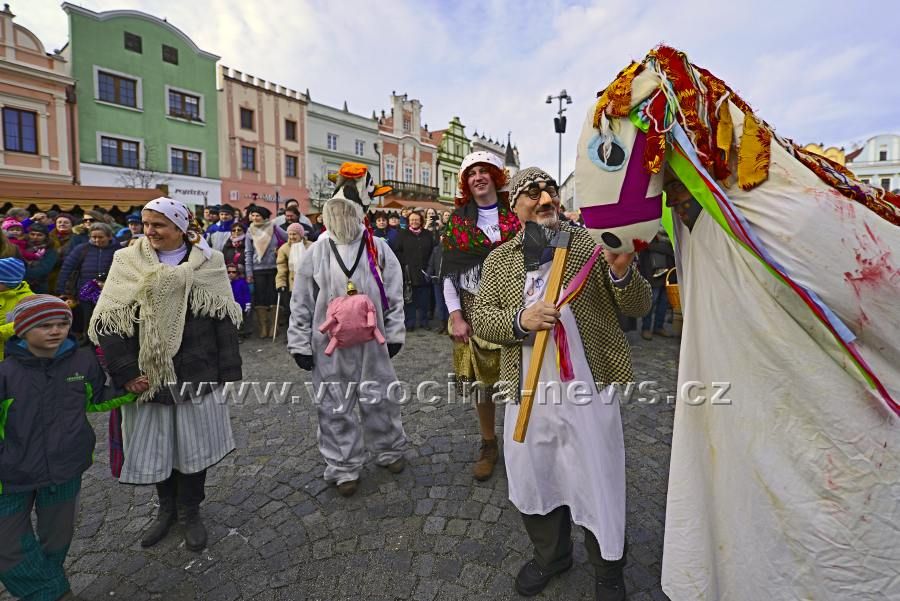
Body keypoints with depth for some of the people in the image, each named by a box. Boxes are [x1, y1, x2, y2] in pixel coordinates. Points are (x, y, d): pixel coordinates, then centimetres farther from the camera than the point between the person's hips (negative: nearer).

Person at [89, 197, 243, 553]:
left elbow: (224, 319, -3)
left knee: (194, 443, 11)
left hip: (196, 374, -1)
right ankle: (167, 507, 39)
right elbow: (110, 322, -3)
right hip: (148, 375, 2)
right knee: (154, 444, 14)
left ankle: (190, 511, 33)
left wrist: (228, 371, -6)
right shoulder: (128, 262, 0)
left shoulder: (207, 263, -3)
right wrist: (125, 372, -11)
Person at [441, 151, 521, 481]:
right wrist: (456, 316, -6)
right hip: (473, 310, 1)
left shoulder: (516, 215, 6)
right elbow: (449, 272, 2)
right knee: (481, 380, 6)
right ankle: (488, 445, 24)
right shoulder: (457, 221, 6)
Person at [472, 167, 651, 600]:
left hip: (590, 391, -2)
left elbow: (638, 306, -3)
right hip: (527, 395, 2)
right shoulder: (499, 260, 5)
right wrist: (520, 320, -19)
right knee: (532, 481, 18)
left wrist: (622, 272, -25)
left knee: (598, 486, 13)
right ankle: (550, 555, 47)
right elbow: (481, 319, 2)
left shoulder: (592, 244, -1)